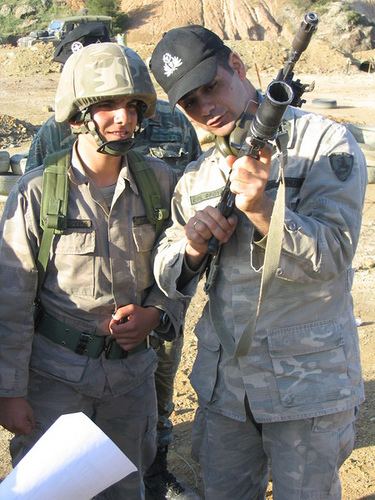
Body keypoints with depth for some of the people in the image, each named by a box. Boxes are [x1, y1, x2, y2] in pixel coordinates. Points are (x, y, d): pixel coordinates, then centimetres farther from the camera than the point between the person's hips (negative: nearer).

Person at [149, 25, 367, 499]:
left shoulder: (324, 143, -9)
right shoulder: (196, 177, 7)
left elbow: (330, 258, -16)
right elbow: (168, 278, 7)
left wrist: (262, 211, -32)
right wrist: (190, 249, -16)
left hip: (307, 382, -4)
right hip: (223, 380, 5)